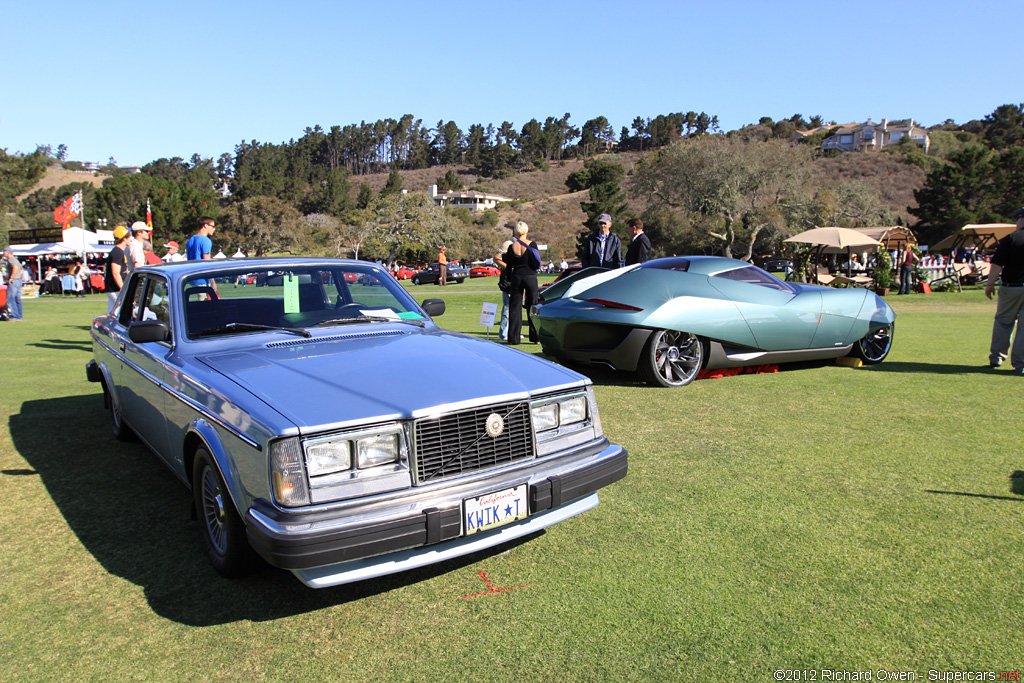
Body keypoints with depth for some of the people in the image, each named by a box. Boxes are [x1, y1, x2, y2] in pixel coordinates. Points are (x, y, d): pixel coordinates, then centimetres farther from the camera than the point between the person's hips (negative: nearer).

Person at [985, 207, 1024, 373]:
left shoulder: (1010, 239, -8)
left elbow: (997, 264, -12)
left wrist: (990, 284, -3)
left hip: (1010, 287, -2)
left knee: (1003, 321, 13)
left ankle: (996, 357, 17)